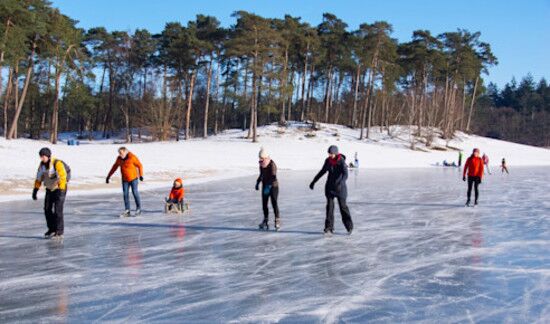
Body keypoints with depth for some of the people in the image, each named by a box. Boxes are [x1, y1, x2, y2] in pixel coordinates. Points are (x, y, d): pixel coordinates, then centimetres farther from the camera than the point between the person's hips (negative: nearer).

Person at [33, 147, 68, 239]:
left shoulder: (57, 164, -25)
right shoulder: (42, 164, -2)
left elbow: (63, 178, -30)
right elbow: (39, 178, 7)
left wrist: (61, 191, -36)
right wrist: (35, 190, 4)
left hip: (60, 189, -7)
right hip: (49, 189, 7)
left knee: (57, 210, -11)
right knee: (47, 209, 6)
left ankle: (59, 232, -4)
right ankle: (52, 229, 21)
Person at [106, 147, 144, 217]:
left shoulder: (132, 157, -17)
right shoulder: (119, 159, 0)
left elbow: (140, 165, -11)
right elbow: (114, 167, 10)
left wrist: (141, 175, -20)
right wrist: (108, 176, 11)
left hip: (133, 178, -5)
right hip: (125, 179, 5)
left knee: (135, 192, -3)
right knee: (125, 194, 1)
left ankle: (138, 209, 11)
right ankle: (127, 211, 6)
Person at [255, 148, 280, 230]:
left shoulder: (272, 165, -19)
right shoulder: (261, 165, 4)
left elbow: (273, 177, -26)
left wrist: (268, 187, -33)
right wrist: (257, 183, 8)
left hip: (273, 186, -7)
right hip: (265, 186, 7)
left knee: (274, 204, -6)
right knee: (264, 204, 5)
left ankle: (277, 221, 3)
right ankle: (266, 221, 15)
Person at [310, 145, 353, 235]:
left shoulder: (341, 161, -16)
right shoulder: (328, 160, 0)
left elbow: (345, 174, -27)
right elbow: (322, 171, 13)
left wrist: (341, 183, -45)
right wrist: (313, 181, 15)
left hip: (340, 187, -4)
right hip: (330, 186, 4)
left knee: (343, 206, 0)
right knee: (329, 206, -3)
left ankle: (349, 227, 16)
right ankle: (329, 228, -1)